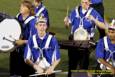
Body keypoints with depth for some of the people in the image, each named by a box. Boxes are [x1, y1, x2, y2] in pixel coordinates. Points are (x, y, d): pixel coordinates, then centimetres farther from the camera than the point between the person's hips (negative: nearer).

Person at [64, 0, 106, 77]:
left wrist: (94, 20, -29)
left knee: (83, 64, 3)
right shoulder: (75, 11, 4)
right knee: (72, 62, 10)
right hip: (73, 40, 3)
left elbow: (103, 26, -14)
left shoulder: (93, 12, -6)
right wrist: (66, 22, -13)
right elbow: (69, 25, 11)